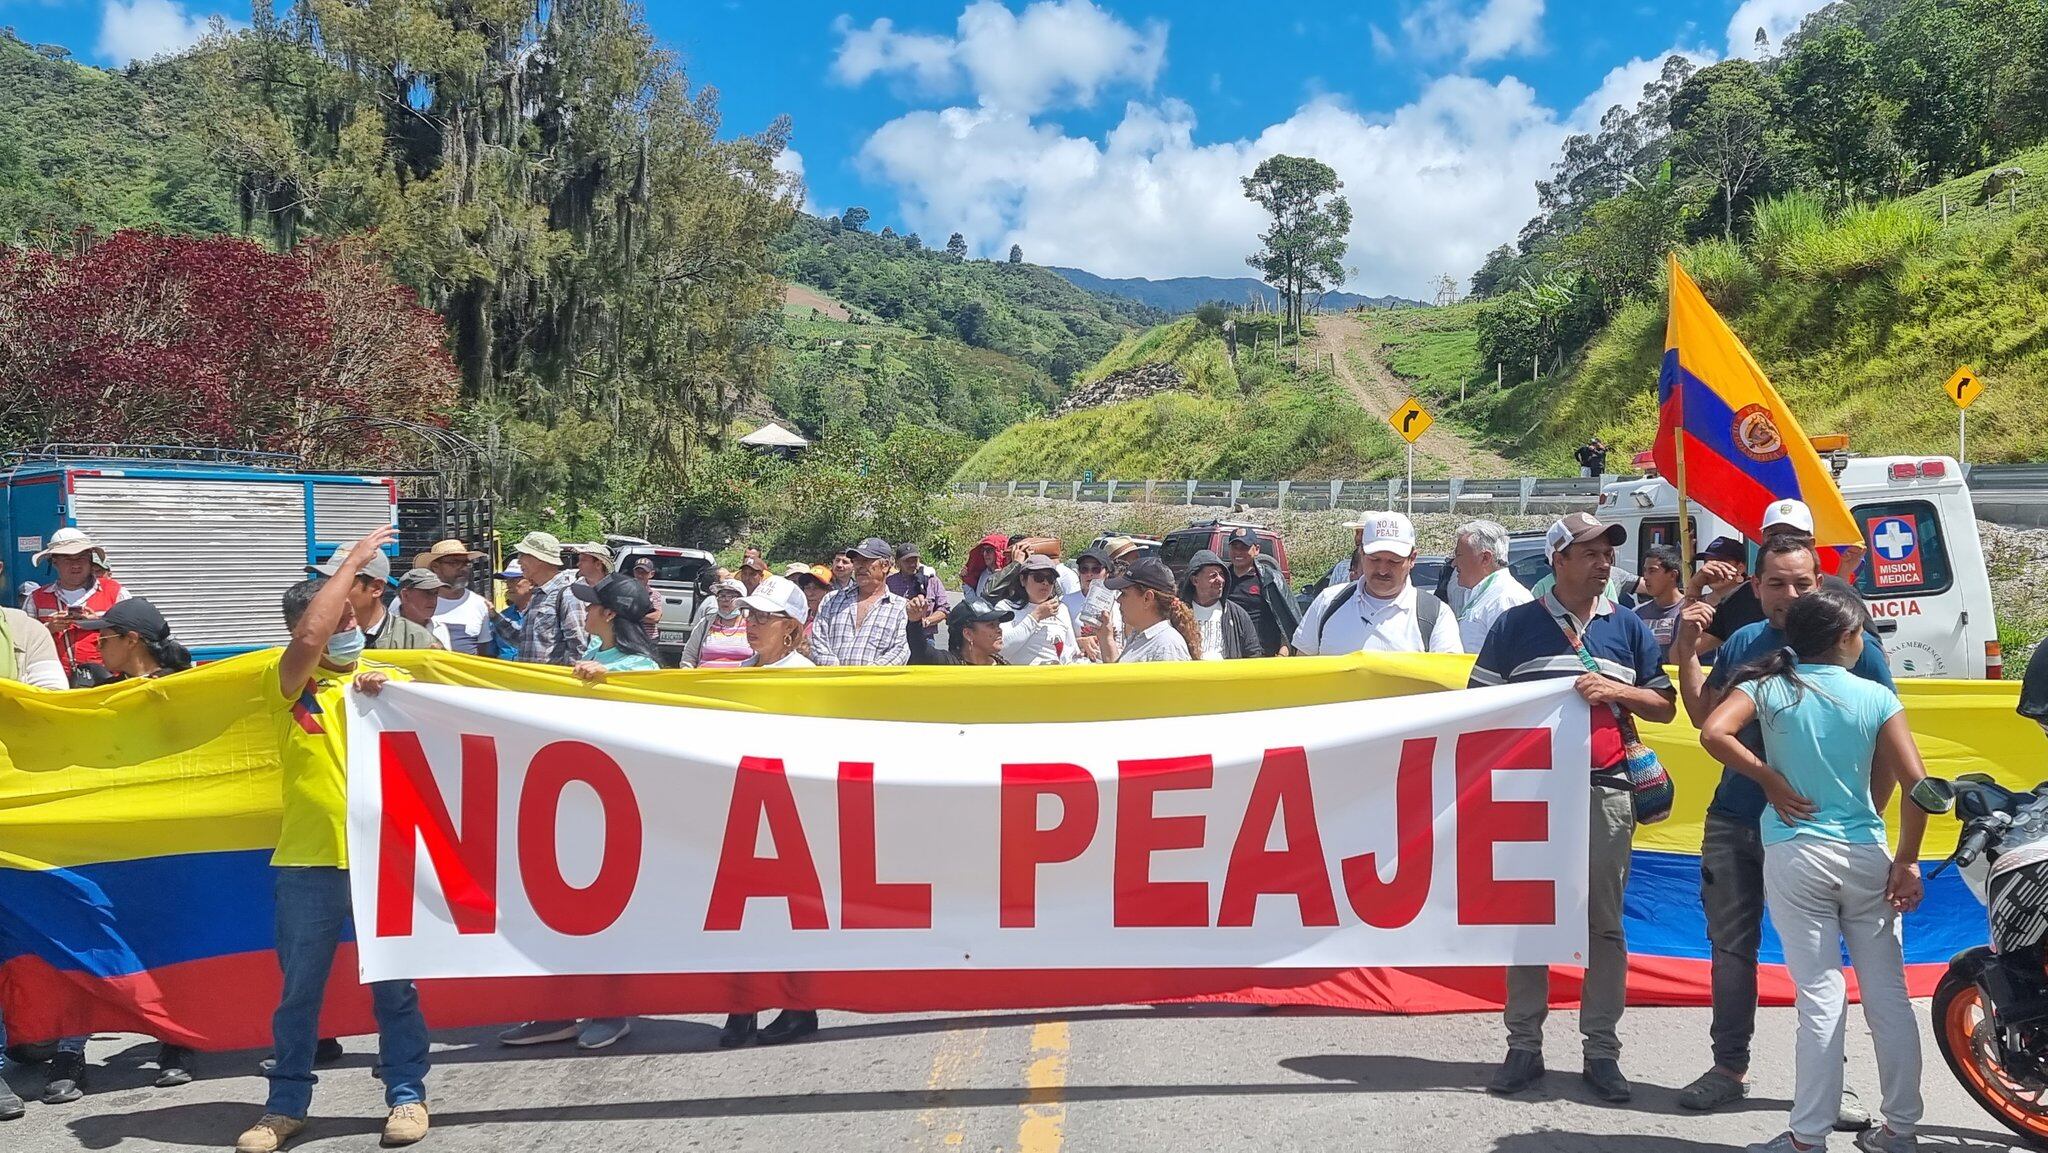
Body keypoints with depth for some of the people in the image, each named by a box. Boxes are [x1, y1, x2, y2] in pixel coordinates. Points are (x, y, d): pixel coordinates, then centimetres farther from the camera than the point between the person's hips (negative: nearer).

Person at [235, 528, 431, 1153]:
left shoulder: (386, 675, 9)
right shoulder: (289, 681, 0)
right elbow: (307, 638, -21)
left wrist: (385, 696, -13)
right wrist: (353, 559, -15)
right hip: (308, 860, -1)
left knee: (394, 983, 8)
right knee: (300, 988, 10)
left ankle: (407, 1092, 20)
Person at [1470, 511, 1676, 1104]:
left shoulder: (1629, 628, 10)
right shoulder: (1516, 625, 4)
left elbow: (1664, 706, 12)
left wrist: (1613, 689, -6)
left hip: (1605, 790, 1)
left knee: (1603, 923, 4)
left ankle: (1602, 1050, 13)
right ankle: (1524, 1045, 13)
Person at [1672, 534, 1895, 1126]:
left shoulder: (1853, 646, -7)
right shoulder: (1742, 642, 6)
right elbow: (1705, 716, 16)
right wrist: (1688, 652, 3)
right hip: (1733, 822, 4)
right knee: (1731, 946, 10)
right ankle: (1730, 1066, 22)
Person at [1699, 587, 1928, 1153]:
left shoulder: (1770, 685, -1)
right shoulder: (1877, 697, 1)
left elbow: (1714, 732, -17)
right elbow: (1914, 781, -4)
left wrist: (1769, 777, -4)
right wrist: (1907, 860, 3)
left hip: (1796, 857, -1)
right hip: (1867, 857, 1)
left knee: (1821, 998, 1)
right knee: (1887, 995, 10)